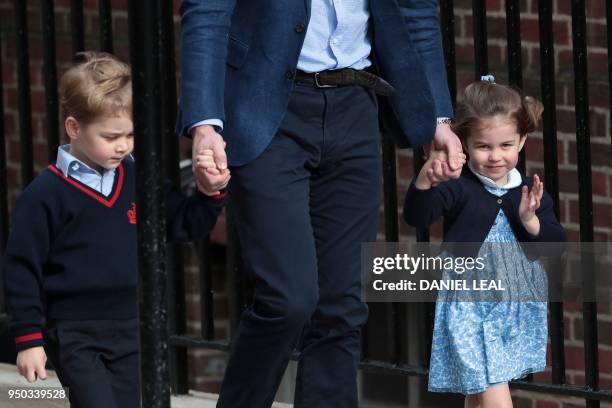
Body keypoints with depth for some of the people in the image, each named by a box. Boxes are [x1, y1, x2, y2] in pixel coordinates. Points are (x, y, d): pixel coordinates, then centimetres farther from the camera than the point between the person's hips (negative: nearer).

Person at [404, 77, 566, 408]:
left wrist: (531, 221, -19)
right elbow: (417, 216, -23)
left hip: (517, 310, 5)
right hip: (471, 307, -5)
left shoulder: (530, 192, 2)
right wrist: (424, 180, -41)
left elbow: (556, 242, 0)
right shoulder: (459, 188, -10)